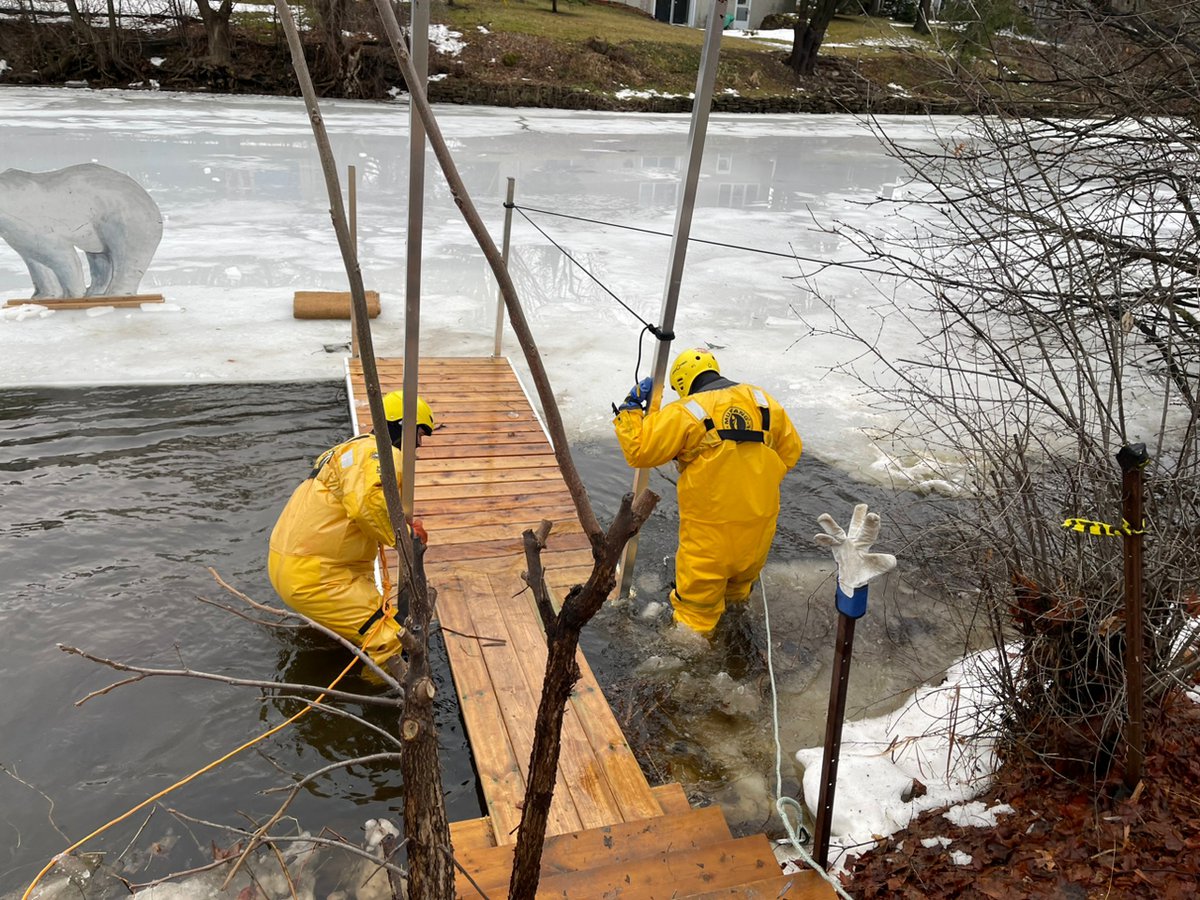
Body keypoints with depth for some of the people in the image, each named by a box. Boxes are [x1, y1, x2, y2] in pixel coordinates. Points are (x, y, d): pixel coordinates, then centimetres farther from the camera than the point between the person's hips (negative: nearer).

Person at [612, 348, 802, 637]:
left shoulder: (685, 412, -12)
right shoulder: (763, 400, 4)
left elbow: (638, 450, -12)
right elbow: (790, 451, 12)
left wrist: (631, 407, 0)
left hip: (711, 526, -5)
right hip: (760, 521, 5)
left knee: (697, 600, 8)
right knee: (739, 585, 30)